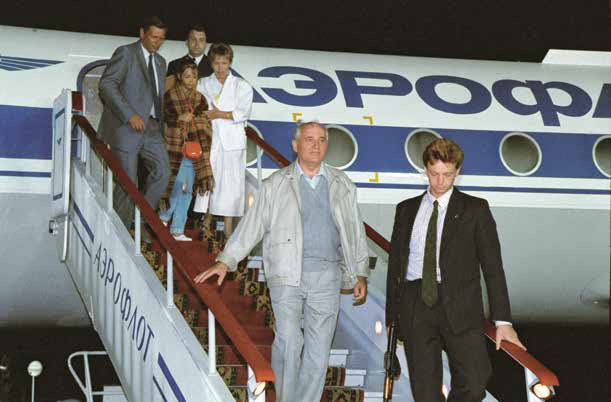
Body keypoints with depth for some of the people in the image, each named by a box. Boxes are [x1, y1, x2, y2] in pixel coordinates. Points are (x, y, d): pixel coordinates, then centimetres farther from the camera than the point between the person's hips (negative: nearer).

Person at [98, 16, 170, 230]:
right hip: (126, 128, -7)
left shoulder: (160, 62, 19)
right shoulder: (125, 53, -4)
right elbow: (106, 84, -13)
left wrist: (159, 122, 9)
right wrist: (129, 115, -19)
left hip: (151, 128, 7)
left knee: (162, 171, -7)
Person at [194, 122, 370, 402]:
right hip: (286, 273, -2)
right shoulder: (276, 184, 8)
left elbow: (355, 231, 17)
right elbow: (252, 224, 7)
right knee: (288, 341, -15)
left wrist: (360, 274, 11)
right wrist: (226, 261, -1)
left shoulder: (341, 185, 14)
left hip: (326, 274, 2)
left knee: (318, 349, 2)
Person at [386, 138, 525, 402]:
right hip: (415, 305, 2)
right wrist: (391, 317, 11)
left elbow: (492, 265, 3)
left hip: (459, 308, -2)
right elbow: (395, 263, 16)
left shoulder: (475, 209, 6)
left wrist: (502, 320, -4)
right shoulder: (406, 210, 15)